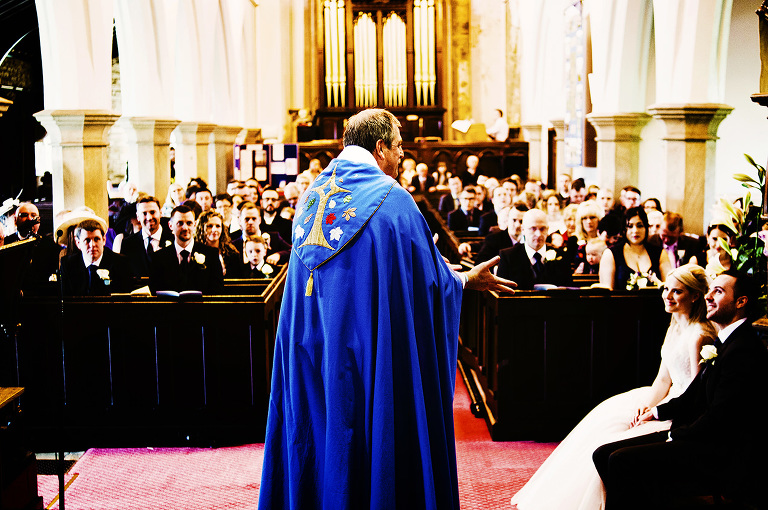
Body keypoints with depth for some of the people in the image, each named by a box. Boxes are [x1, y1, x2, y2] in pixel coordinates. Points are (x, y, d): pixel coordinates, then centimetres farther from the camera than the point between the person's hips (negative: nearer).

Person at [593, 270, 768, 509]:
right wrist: (657, 412, 12)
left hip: (725, 460, -10)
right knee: (603, 455, -2)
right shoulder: (725, 342, 17)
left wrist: (674, 437, -8)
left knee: (622, 461, -24)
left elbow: (719, 418, -19)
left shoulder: (744, 350, -17)